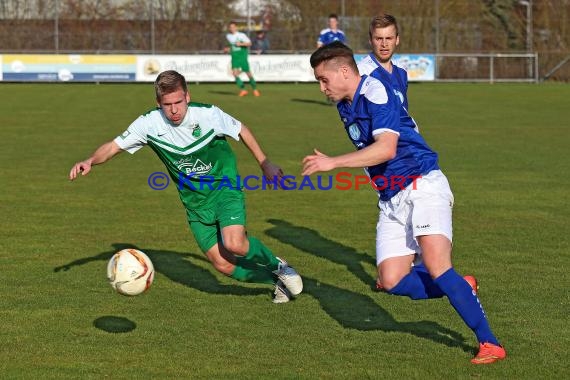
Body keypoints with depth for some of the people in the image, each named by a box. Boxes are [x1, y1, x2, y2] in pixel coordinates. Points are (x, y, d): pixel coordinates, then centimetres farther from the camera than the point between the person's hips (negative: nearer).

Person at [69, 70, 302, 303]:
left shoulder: (208, 115, -18)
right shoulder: (150, 123, -14)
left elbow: (241, 131, 0)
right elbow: (115, 146, -9)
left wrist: (265, 164, 7)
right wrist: (90, 161, -29)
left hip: (225, 188, -3)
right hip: (195, 202, 3)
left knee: (234, 244, -27)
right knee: (223, 264, -1)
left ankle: (277, 266, 3)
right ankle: (277, 279, 23)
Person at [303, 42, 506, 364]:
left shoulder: (375, 92, -13)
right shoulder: (346, 106, 16)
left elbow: (386, 147, -26)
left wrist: (333, 163, -27)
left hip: (422, 185, -9)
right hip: (391, 199, 9)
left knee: (436, 267, -24)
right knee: (392, 281, -7)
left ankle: (489, 343, -18)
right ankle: (461, 291, 13)